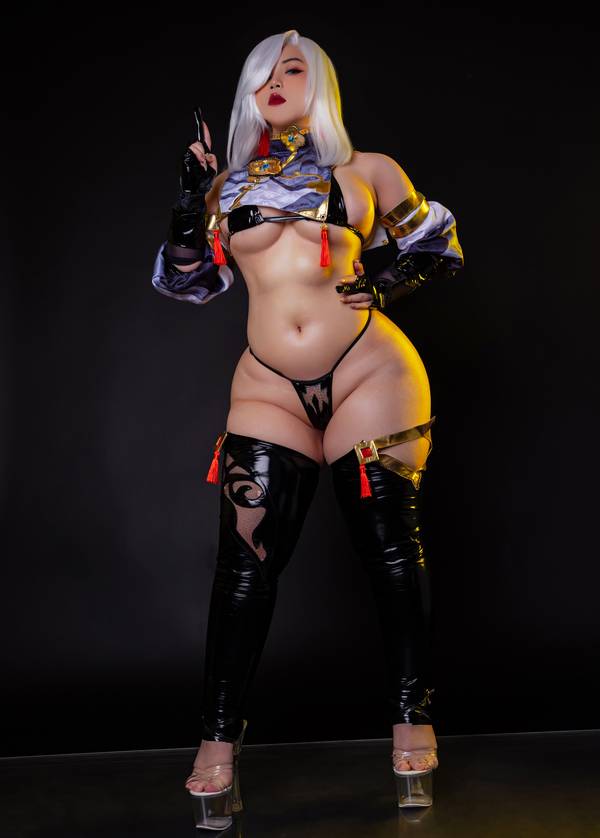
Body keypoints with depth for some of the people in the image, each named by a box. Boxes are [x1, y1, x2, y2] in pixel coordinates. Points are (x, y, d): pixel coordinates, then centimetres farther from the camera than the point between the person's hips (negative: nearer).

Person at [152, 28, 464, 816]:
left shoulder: (368, 172, 9)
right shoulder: (229, 185, 16)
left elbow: (443, 249, 13)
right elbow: (187, 282, 13)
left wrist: (392, 273, -7)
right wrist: (190, 195, 2)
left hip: (370, 374, -2)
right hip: (270, 388, 2)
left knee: (389, 544, 1)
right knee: (246, 554, -4)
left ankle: (412, 716, 17)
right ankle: (220, 738, 5)